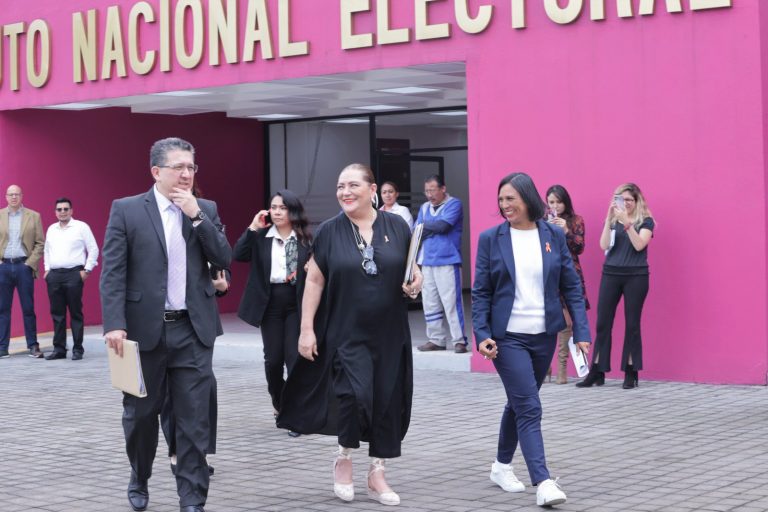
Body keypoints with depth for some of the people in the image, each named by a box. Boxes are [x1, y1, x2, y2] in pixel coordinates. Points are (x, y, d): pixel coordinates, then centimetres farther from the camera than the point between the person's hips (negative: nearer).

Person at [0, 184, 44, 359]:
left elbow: (40, 243, 3)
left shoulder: (33, 216, 5)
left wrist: (30, 263, -5)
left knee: (28, 308, 1)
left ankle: (33, 346, 7)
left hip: (24, 266, -1)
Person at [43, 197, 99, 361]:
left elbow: (93, 250, 0)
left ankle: (78, 349, 2)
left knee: (76, 313, -3)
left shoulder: (81, 227, 0)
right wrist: (47, 269, 15)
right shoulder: (51, 229, 16)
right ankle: (59, 349, 11)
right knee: (57, 314, 6)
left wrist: (86, 270, -5)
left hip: (73, 274, -5)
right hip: (54, 275, 5)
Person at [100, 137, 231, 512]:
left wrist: (196, 215, -10)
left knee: (194, 420, 0)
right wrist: (114, 324, -16)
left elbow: (224, 260, -2)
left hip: (193, 330, 2)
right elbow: (112, 273, -6)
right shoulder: (126, 210, -1)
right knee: (140, 413, 13)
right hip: (144, 328, -1)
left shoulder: (206, 210, 8)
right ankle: (139, 481, 36)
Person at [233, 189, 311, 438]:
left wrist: (308, 271, -16)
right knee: (273, 358, 10)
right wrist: (253, 228, -15)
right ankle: (279, 403, 34)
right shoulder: (261, 236, 2)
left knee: (294, 357, -7)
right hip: (270, 303, 2)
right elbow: (238, 255, -11)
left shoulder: (305, 238, 0)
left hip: (296, 303, -2)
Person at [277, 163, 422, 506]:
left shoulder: (396, 226, 2)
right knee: (354, 395, -16)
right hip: (346, 334, -2)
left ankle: (377, 475, 19)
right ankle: (344, 458, 12)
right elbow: (314, 281, 1)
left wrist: (416, 282, -11)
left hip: (389, 334, 2)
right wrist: (306, 328, -4)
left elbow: (413, 269, 12)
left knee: (387, 401, 5)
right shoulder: (329, 231, -1)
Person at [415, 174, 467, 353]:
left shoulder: (454, 204, -3)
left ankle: (459, 340, -5)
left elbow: (443, 225, -16)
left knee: (451, 301, -9)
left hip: (447, 261, -6)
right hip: (427, 261, 6)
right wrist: (434, 228, -9)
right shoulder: (424, 208, 16)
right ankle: (436, 339, 15)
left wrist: (425, 225, -1)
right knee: (430, 303, 7)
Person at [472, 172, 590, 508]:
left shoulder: (554, 235, 1)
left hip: (544, 336, 3)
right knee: (529, 407, -10)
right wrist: (482, 334, -11)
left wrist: (581, 332, -3)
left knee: (519, 403, 16)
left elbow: (571, 287, 3)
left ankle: (502, 466, 34)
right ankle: (543, 483, -12)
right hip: (508, 337, -3)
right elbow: (480, 292, -2)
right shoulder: (491, 239, -3)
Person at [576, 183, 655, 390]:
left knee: (632, 323, 0)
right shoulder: (613, 220, 10)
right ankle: (597, 371, 5)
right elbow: (604, 245, -3)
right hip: (611, 273, 3)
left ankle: (631, 372, 7)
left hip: (636, 275, -3)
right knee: (603, 322, 1)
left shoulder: (645, 221, 2)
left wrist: (627, 223, -19)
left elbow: (639, 245, -13)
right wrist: (609, 219, -11)